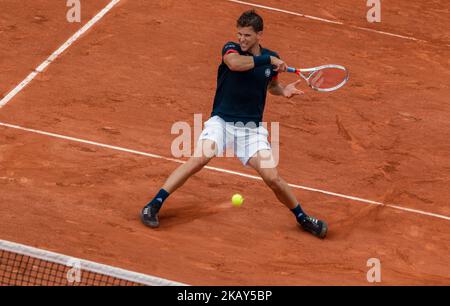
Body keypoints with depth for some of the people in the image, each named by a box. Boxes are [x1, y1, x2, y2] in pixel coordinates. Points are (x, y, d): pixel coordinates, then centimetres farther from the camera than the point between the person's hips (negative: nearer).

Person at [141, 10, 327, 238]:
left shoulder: (271, 58, 4)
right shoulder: (231, 49, -7)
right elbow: (234, 63, -33)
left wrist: (284, 91, 1)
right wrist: (269, 60, -26)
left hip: (251, 128, 3)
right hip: (221, 121, -3)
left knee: (272, 178, -8)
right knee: (199, 158, -27)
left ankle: (302, 218, 17)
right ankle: (154, 206, -20)